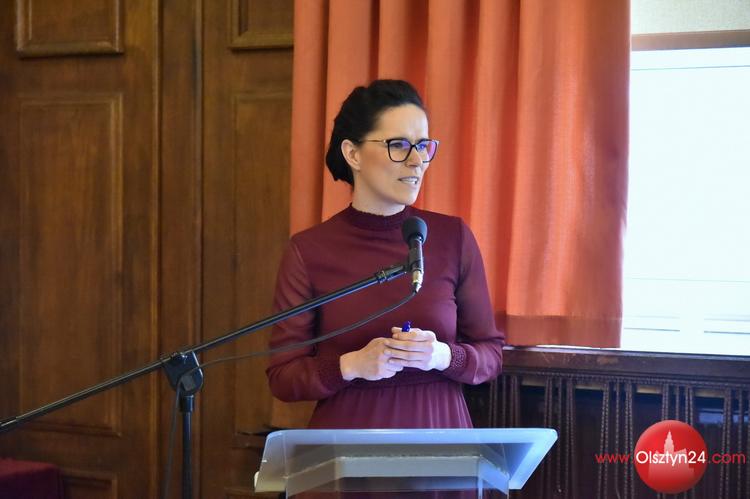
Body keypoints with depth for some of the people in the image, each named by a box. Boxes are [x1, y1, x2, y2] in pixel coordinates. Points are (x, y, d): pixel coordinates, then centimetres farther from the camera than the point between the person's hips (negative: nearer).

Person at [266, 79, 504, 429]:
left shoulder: (453, 237, 2)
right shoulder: (308, 251, -2)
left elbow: (491, 355, 7)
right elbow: (282, 378, 0)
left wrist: (443, 356, -12)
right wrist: (351, 365, -16)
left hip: (439, 430, 0)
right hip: (345, 435, 0)